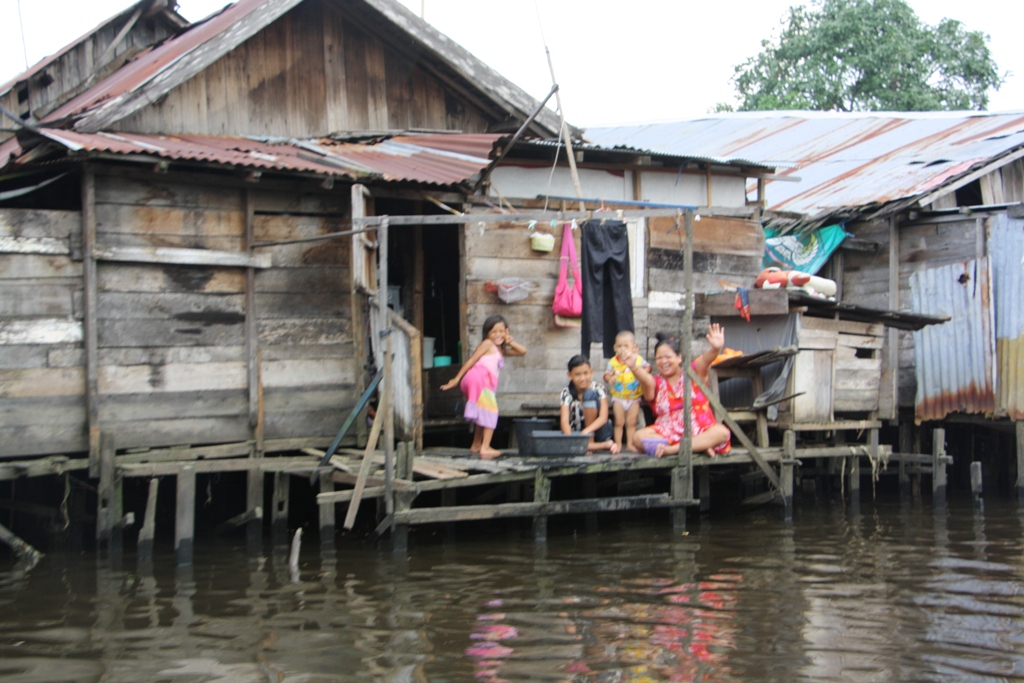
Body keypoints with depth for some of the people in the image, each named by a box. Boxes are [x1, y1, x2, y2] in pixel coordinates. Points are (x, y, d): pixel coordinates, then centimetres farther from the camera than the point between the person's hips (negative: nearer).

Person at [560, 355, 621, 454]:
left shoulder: (598, 389, -11)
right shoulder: (566, 393, -8)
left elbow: (603, 418, -21)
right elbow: (565, 421, -20)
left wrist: (586, 431, -39)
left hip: (597, 432, -1)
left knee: (590, 394, -23)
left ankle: (590, 442, -17)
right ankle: (604, 445, -19)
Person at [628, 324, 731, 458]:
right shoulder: (656, 383, 10)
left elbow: (704, 361, -12)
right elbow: (647, 380, -15)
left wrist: (715, 349, -37)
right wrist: (634, 367, -39)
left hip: (699, 431, -1)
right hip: (667, 434, 1)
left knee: (722, 433, -30)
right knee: (639, 437, -26)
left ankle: (671, 449, -35)